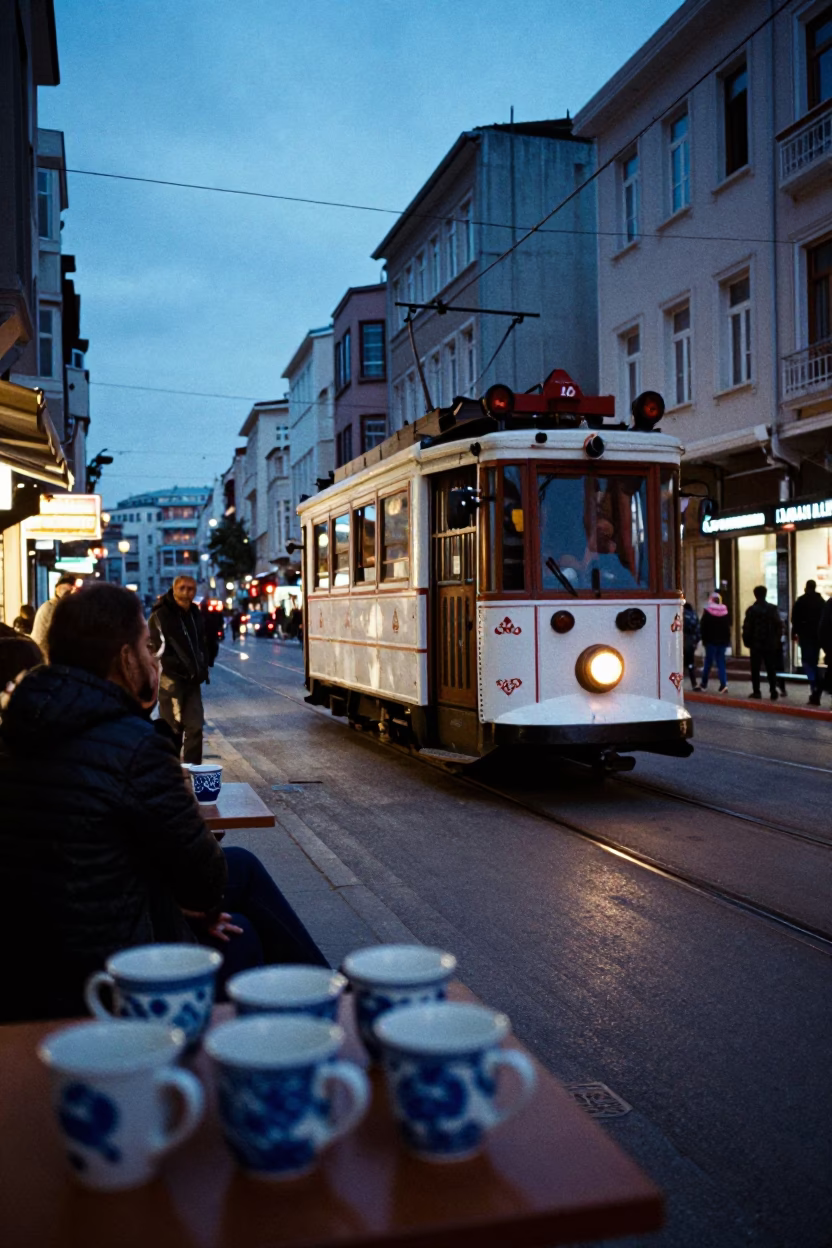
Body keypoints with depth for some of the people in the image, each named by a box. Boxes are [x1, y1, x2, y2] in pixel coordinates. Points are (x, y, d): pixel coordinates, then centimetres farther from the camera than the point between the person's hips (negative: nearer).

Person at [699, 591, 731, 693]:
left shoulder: (707, 612, -8)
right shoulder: (726, 611, 2)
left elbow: (702, 627, -9)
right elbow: (729, 626, 4)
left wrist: (704, 639, 1)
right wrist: (727, 640, 8)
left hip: (711, 640, -3)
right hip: (723, 641, 3)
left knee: (708, 662, 8)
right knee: (721, 662, 7)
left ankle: (704, 685, 15)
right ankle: (724, 684, -8)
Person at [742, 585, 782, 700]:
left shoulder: (751, 610, -7)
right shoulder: (773, 609, 0)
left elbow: (747, 628, -8)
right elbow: (779, 626, 0)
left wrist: (747, 641, 2)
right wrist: (777, 640, 9)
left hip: (756, 644, -2)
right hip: (770, 644, 2)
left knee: (755, 669, 5)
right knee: (771, 669, 6)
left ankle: (756, 691, 3)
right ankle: (773, 692, 1)